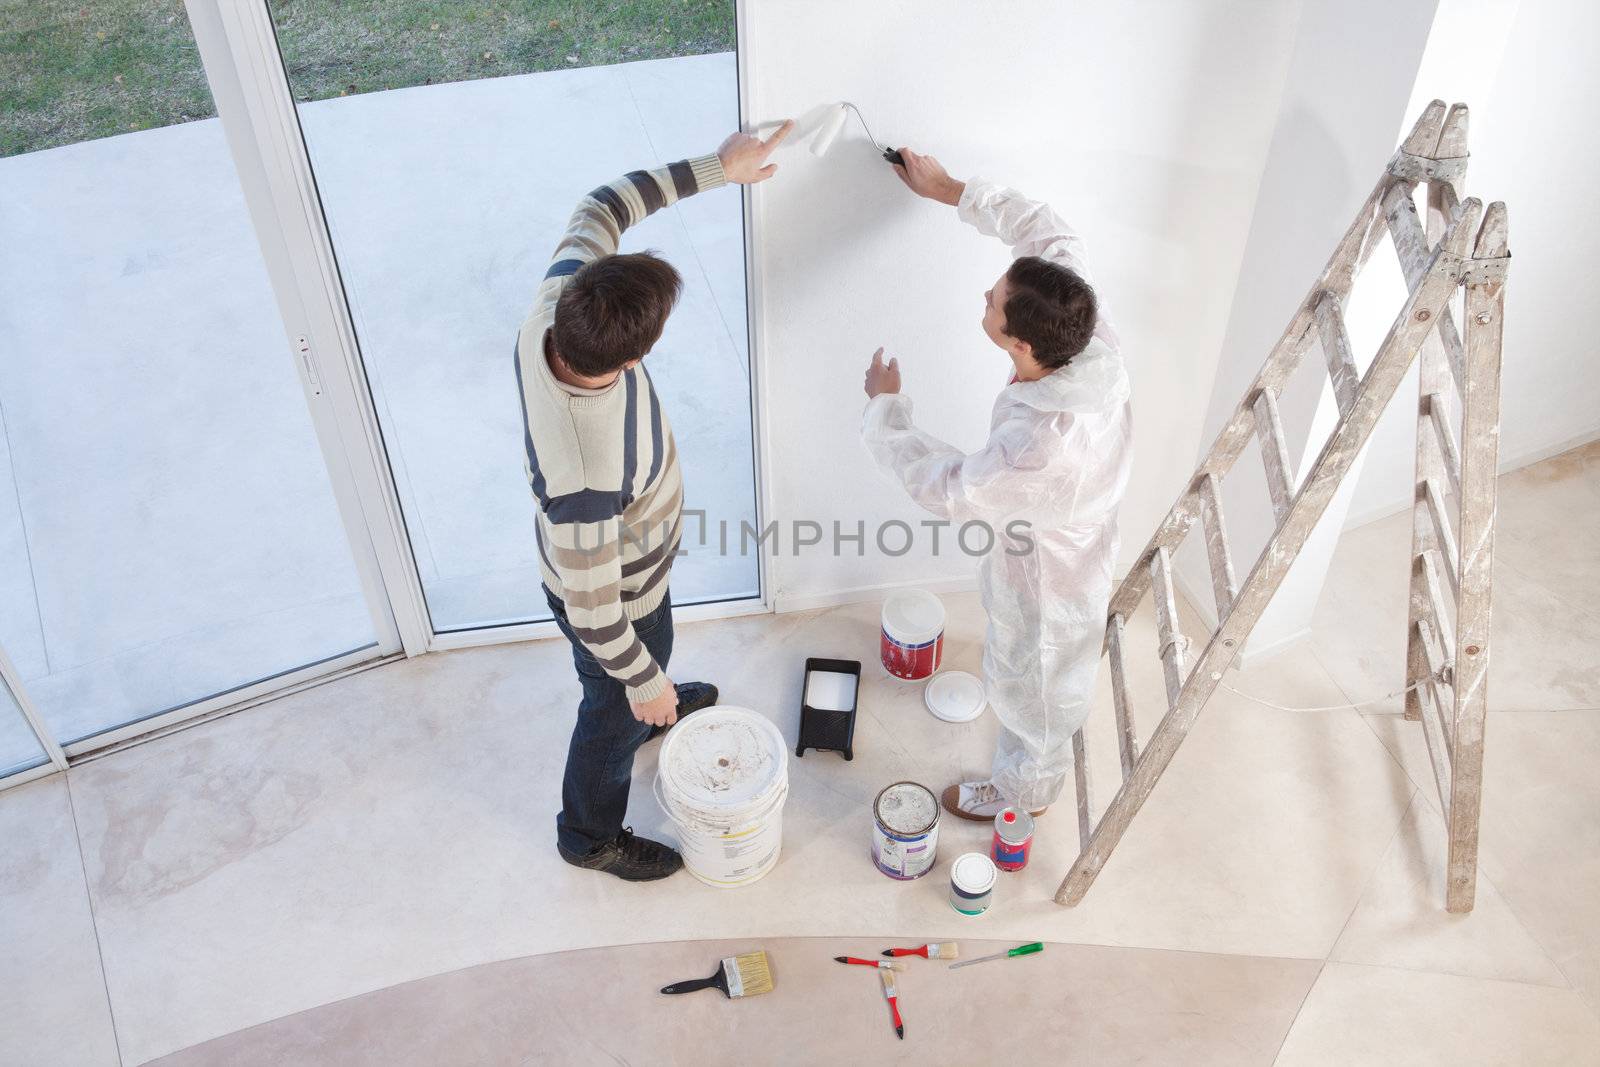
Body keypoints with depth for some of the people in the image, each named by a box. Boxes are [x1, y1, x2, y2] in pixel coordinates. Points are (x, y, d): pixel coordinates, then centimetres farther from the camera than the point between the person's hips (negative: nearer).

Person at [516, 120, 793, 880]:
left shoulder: (558, 302, -30)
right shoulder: (586, 474, -48)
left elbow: (602, 208, -8)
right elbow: (592, 611, -33)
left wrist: (715, 169, -8)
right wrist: (643, 681, -16)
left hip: (629, 559, 7)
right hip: (614, 598, -7)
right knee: (619, 712, 24)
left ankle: (660, 709, 74)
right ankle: (591, 836, 56)